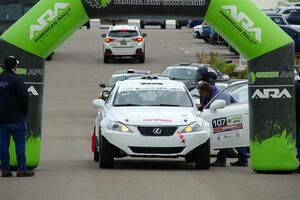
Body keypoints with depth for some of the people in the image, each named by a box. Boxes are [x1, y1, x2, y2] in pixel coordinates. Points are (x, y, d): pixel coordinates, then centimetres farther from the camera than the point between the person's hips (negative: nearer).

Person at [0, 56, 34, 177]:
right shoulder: (16, 80, -14)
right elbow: (24, 98, -17)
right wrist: (24, 111, 0)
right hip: (16, 118, -6)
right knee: (20, 143, 1)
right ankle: (21, 170, 0)